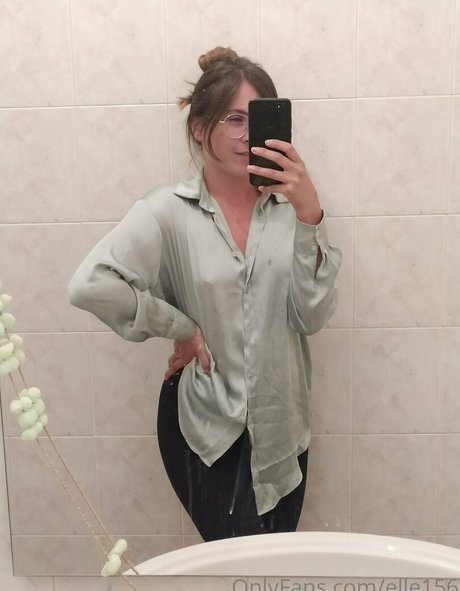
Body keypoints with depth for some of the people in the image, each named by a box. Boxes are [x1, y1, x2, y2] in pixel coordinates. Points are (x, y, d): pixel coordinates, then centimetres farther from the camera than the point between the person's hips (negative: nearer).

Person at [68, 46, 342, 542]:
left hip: (280, 422, 4)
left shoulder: (289, 204, -5)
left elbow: (313, 316, -11)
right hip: (204, 421, -3)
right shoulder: (169, 212, -10)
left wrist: (309, 217, -23)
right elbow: (89, 285, -22)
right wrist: (181, 328, -16)